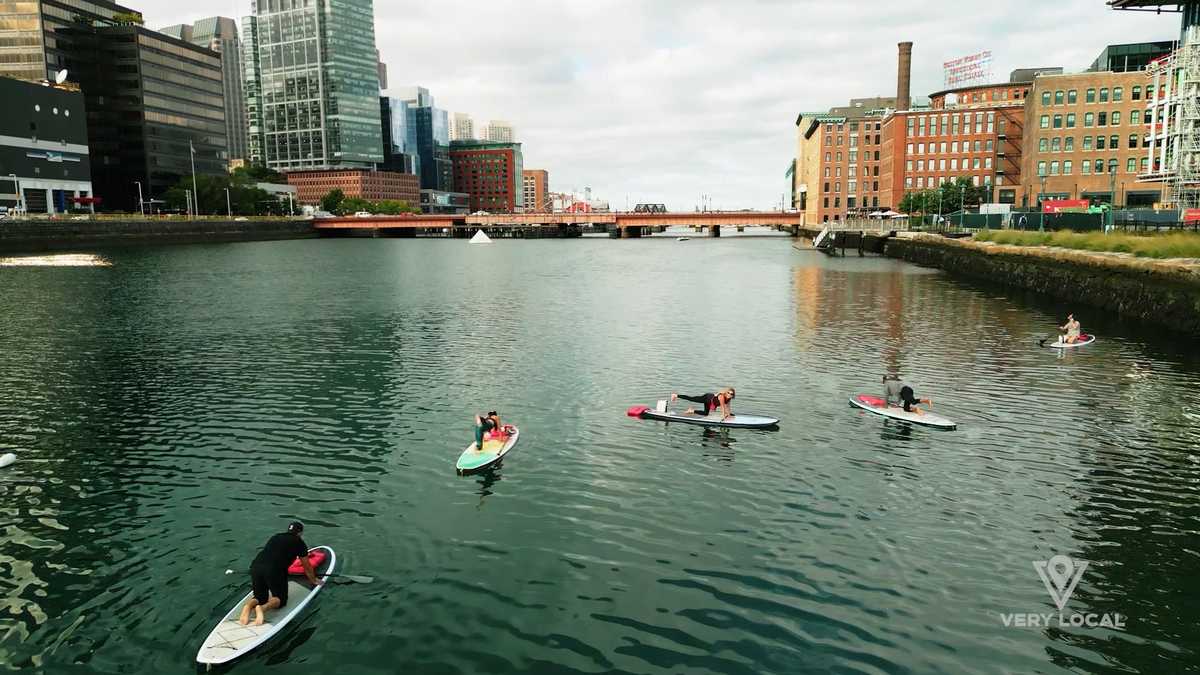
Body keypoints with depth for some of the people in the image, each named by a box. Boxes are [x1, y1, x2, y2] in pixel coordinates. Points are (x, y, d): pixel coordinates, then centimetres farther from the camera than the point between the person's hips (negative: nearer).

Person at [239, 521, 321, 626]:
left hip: (255, 566, 5)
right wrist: (313, 580, 44)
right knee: (281, 599, 12)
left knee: (259, 597, 20)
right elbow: (307, 566, 25)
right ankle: (263, 608, -20)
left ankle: (249, 606, -14)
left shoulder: (275, 537, 31)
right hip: (275, 570, -5)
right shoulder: (299, 542, 17)